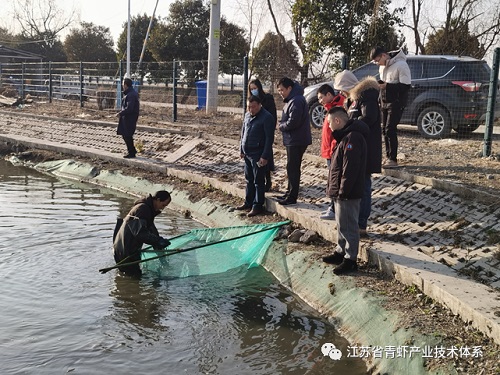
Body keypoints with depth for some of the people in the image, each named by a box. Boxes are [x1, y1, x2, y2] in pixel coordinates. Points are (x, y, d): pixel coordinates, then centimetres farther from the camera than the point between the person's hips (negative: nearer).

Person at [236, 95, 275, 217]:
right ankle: (249, 202, 27)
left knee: (258, 181, -1)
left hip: (258, 155, -8)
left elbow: (269, 138, -16)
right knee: (249, 179, 16)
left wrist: (265, 156, -18)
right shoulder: (247, 115, 11)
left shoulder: (267, 117, -14)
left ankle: (258, 206, 7)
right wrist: (241, 149, 18)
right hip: (247, 154, 8)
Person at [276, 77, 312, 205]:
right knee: (292, 167, 18)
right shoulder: (291, 100, 16)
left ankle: (292, 197, 2)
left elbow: (293, 122, -26)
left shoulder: (296, 101, -19)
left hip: (297, 141, -10)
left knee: (293, 168, -4)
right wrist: (282, 125, 2)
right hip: (293, 140, 10)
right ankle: (290, 192, 29)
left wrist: (281, 126, -9)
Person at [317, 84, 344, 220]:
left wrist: (332, 150, -20)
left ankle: (334, 210, 2)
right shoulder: (333, 107, 15)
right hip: (331, 153, 10)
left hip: (334, 154, -10)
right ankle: (333, 207, 24)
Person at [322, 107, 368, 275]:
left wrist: (342, 191, -22)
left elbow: (350, 169, -25)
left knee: (348, 226, -1)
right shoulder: (345, 136, 13)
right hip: (341, 192, 11)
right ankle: (341, 252, 34)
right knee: (341, 224, 21)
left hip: (348, 193, -11)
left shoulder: (352, 138, -21)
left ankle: (350, 259, 8)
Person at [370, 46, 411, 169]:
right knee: (385, 129, 8)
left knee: (390, 129, -12)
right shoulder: (383, 66, 9)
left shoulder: (400, 65, -16)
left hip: (396, 102, -8)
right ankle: (388, 157, 15)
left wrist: (386, 86, -22)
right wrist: (378, 83, -1)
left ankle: (393, 159, -8)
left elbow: (406, 86, -18)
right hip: (385, 102, 8)